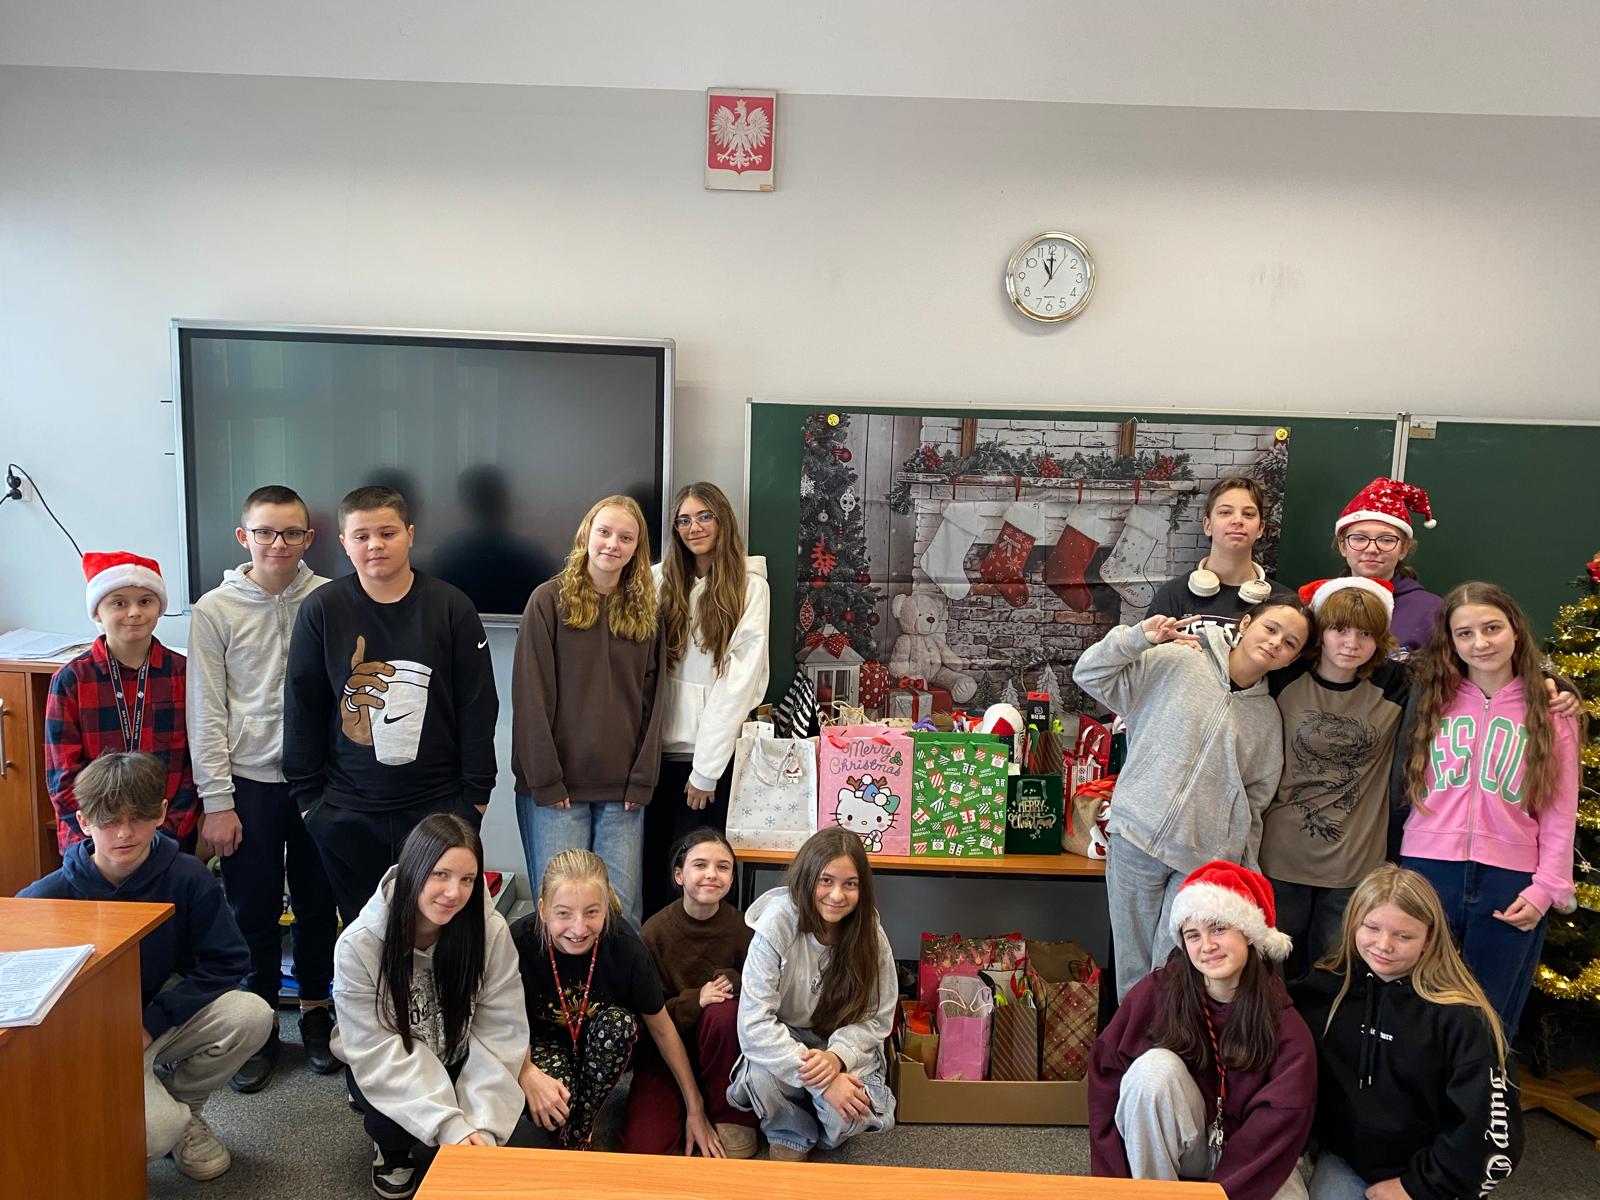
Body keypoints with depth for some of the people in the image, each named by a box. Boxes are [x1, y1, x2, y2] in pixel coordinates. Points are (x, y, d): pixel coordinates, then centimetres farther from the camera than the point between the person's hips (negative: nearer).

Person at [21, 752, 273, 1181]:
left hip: (161, 1015, 3)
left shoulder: (187, 877, -13)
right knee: (156, 1133, -30)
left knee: (251, 1016, -26)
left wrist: (152, 1022, -18)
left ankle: (183, 1107, 3)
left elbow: (228, 961, -10)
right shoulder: (48, 897, -15)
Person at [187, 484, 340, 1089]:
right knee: (254, 911, 8)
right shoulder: (215, 609, -3)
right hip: (249, 784, -1)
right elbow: (206, 711, -3)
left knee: (318, 902, 12)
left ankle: (315, 1011, 30)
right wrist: (216, 801, -5)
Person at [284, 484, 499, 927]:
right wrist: (306, 793, 4)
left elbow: (478, 706, 0)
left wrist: (477, 793, 0)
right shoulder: (321, 610, -2)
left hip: (439, 806, -1)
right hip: (346, 812, 1)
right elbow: (302, 708, 4)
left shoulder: (451, 607, -3)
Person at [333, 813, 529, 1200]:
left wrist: (483, 1124, -29)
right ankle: (392, 1151, 6)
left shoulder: (491, 931, -21)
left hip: (459, 1062, 1)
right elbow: (377, 1050, -25)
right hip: (385, 1071, -1)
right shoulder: (358, 944, -25)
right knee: (394, 1117, -30)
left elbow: (500, 1034, -18)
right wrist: (449, 1124, -33)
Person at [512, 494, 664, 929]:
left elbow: (651, 699, 8)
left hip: (622, 789, 3)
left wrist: (642, 780, 0)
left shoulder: (646, 612, 10)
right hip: (556, 787, -3)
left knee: (621, 908, 3)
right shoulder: (550, 600, -1)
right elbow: (531, 694, -6)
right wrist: (545, 780, -10)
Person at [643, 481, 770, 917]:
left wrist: (706, 768, -10)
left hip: (712, 754, -3)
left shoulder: (749, 586, -4)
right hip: (660, 749, 3)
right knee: (650, 866, 8)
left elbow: (741, 679, -8)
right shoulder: (661, 580, 6)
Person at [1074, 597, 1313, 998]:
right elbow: (1089, 675, 0)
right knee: (1133, 969, 6)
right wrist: (1138, 638, -14)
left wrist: (1246, 873, 13)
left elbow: (1255, 801, 16)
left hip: (1206, 859, 2)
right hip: (1138, 838, -2)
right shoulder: (1175, 662, 1)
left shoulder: (1269, 717, 12)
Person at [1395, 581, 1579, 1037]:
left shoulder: (1550, 710, 4)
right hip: (1428, 873, 1)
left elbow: (1560, 811, 2)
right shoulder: (1430, 699, 7)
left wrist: (1546, 888, -5)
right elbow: (1405, 786, 6)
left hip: (1511, 881, -1)